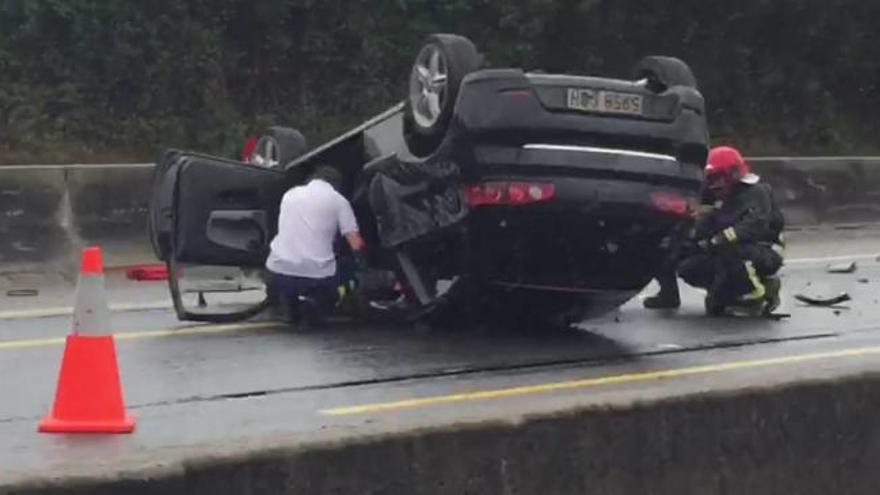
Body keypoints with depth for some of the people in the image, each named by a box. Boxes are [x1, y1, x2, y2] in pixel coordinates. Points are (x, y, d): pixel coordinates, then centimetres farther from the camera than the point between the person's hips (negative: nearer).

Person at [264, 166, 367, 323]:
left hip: (279, 271, 2)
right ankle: (318, 304, -1)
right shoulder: (338, 200, 6)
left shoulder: (291, 193, 17)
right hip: (317, 275, -2)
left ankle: (287, 301, 5)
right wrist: (362, 264, 21)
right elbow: (356, 244, 1)